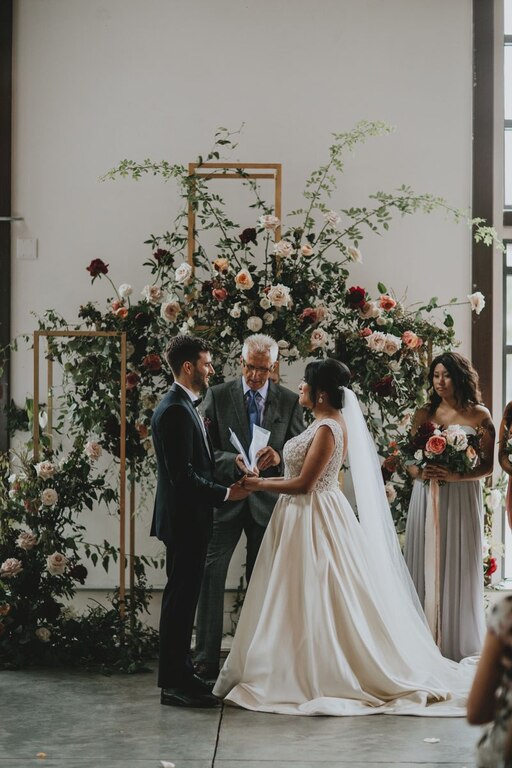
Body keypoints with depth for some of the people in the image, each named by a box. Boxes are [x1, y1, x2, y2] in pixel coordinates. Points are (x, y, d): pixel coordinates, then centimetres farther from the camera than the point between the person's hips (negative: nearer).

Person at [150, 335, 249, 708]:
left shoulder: (183, 406, 15)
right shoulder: (175, 411, -19)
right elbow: (183, 476, -23)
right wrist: (225, 493, -16)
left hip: (188, 519, 11)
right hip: (184, 519, -11)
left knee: (184, 597, 15)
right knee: (181, 597, -5)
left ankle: (180, 674, 24)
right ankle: (174, 684, 1)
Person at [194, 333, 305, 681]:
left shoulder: (289, 401, 4)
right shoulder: (218, 395, 1)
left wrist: (279, 456, -19)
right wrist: (233, 461, -21)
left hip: (268, 499, 1)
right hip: (226, 495, -1)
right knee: (212, 574, -8)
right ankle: (206, 661, -5)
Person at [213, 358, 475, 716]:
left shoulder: (327, 428, -19)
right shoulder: (328, 423, 11)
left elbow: (303, 484, -21)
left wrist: (262, 484, -10)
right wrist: (266, 479, 10)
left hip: (313, 521, -10)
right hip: (305, 516, 10)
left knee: (313, 601, -2)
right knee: (308, 600, 13)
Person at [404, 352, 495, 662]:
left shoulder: (479, 416, 0)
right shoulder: (424, 415, 9)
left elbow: (489, 465, -4)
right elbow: (409, 460, 10)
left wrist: (456, 475, -18)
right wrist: (420, 472, -12)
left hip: (462, 500, -3)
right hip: (426, 498, 3)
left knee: (458, 569, -1)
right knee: (425, 565, 2)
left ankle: (457, 645, 9)